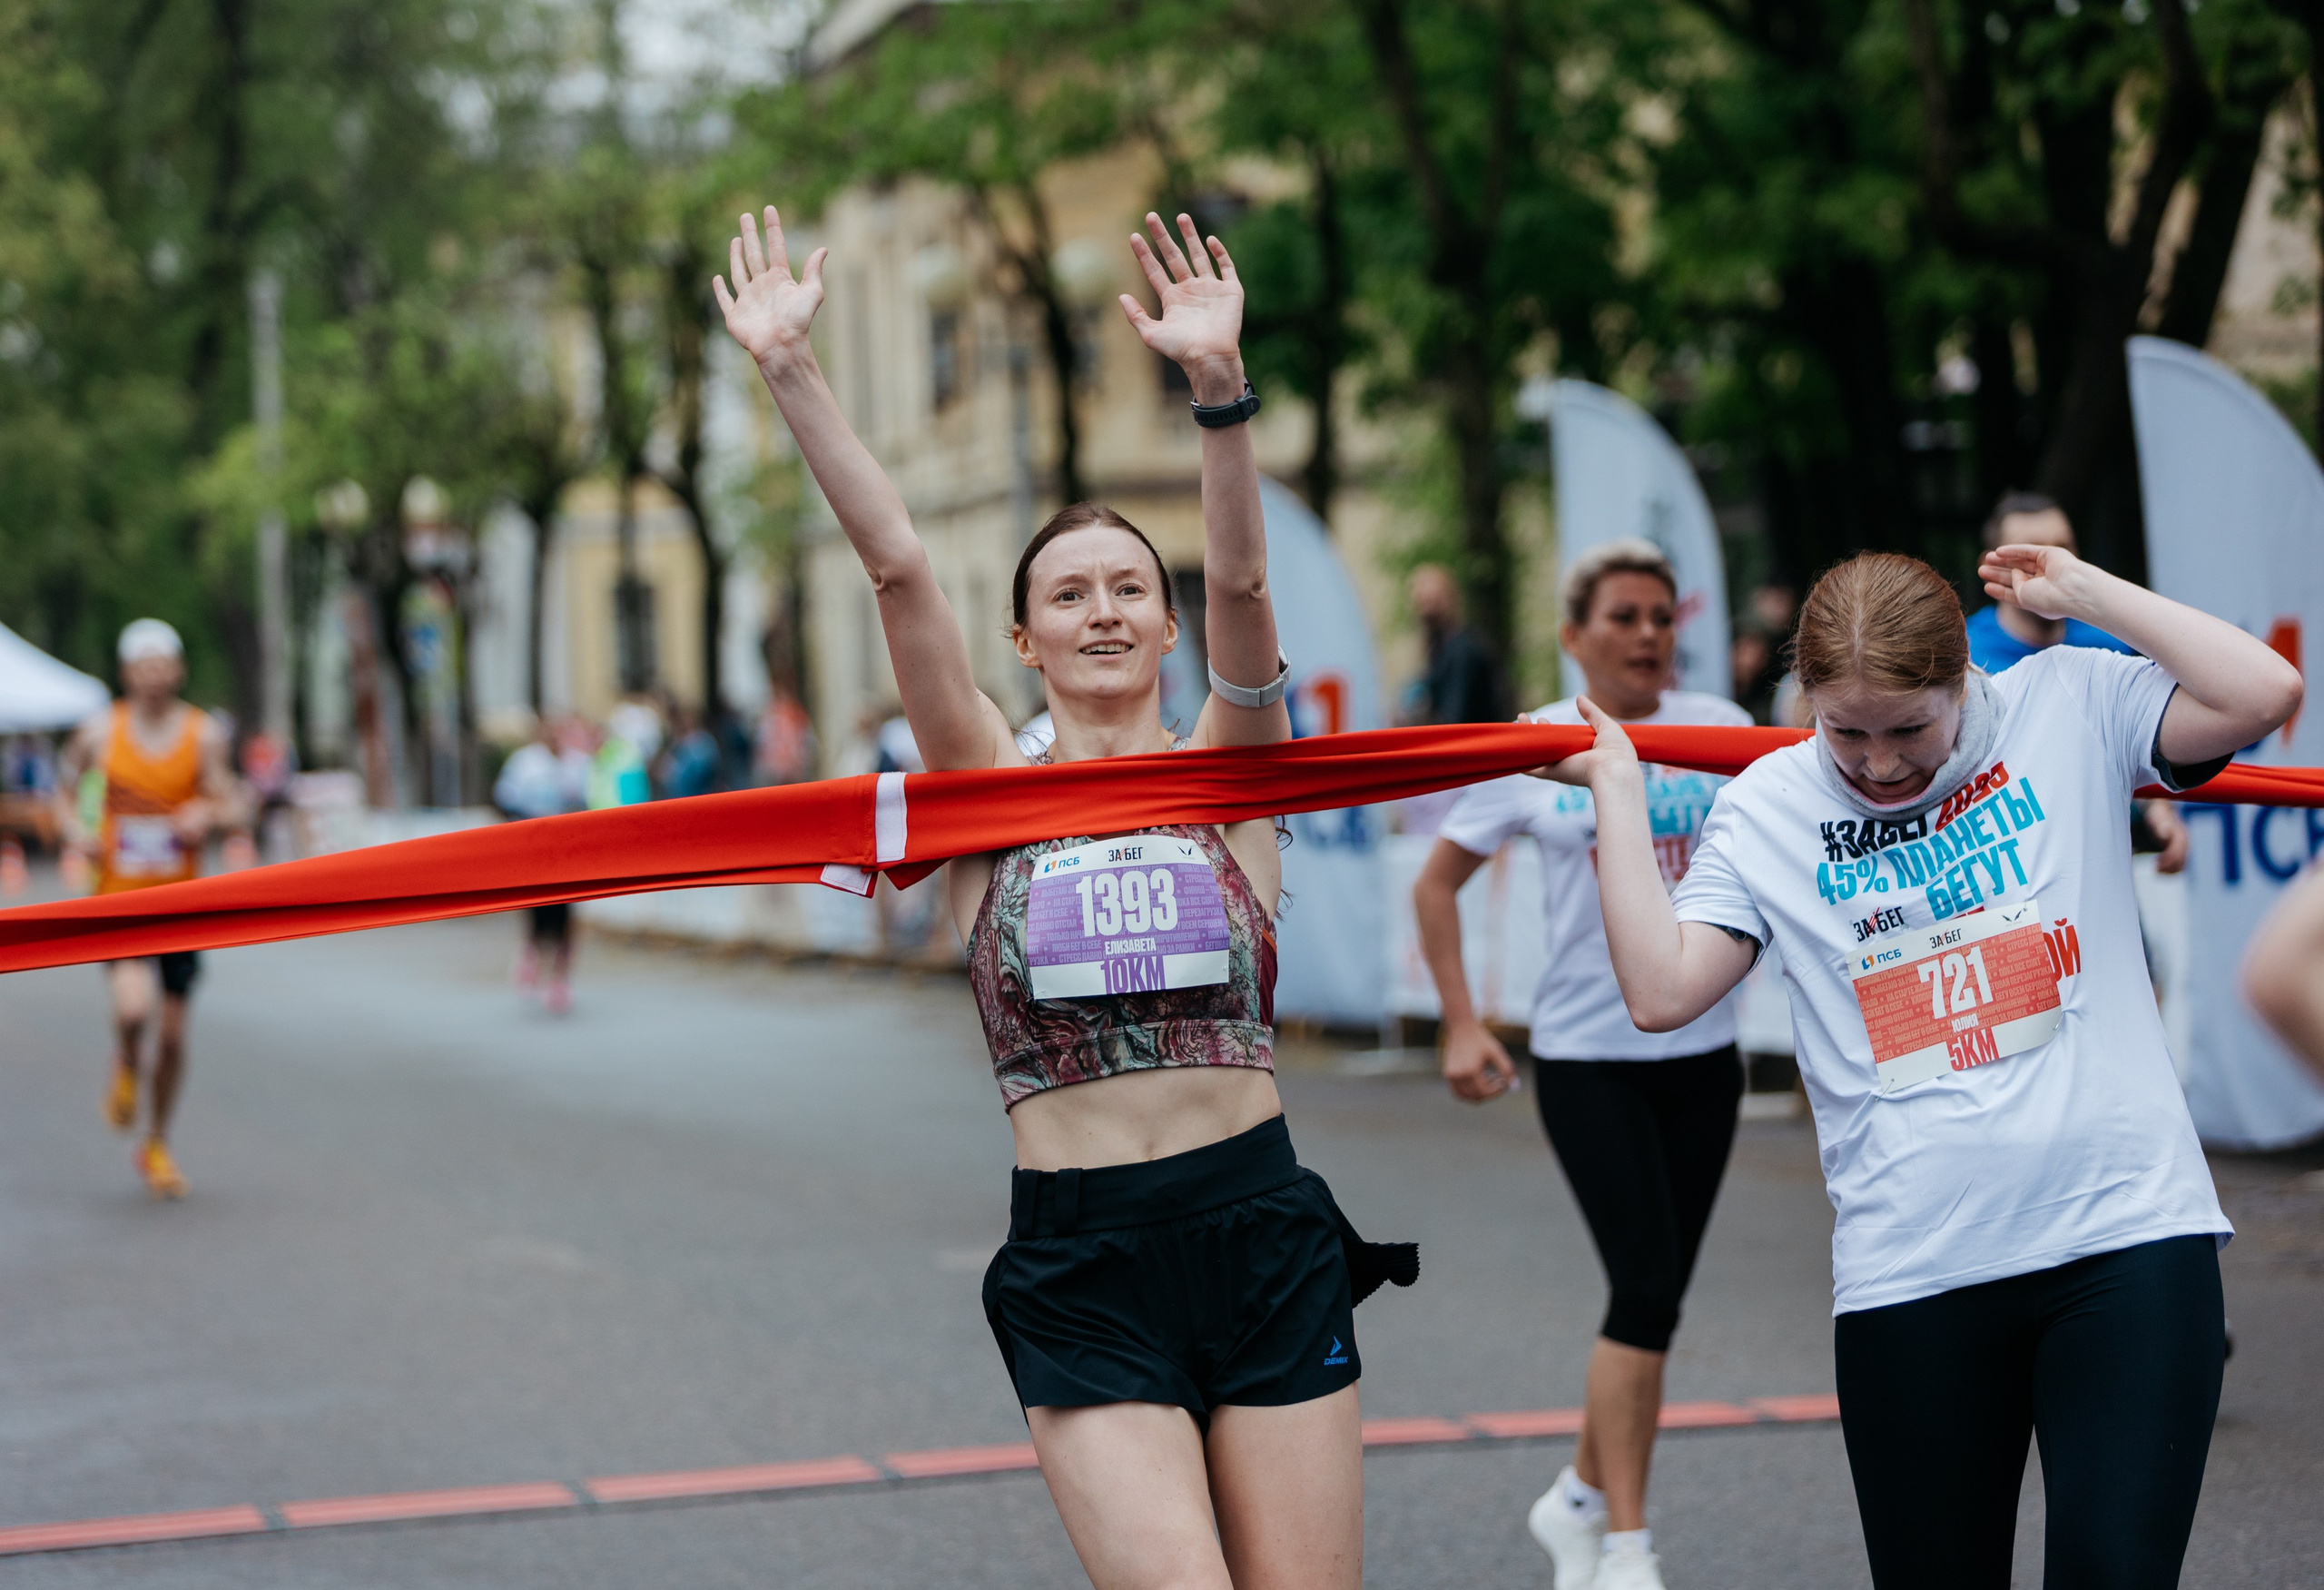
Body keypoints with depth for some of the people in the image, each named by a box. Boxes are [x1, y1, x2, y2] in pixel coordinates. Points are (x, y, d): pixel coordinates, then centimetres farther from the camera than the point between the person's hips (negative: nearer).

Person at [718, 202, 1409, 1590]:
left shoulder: (1227, 776, 6)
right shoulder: (991, 785, 6)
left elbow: (1242, 583, -11)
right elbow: (897, 565, -4)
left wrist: (1222, 384, -25)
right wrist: (793, 371, -12)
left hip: (1262, 1232, 1)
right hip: (1080, 1264, -1)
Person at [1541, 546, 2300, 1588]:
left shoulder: (2070, 706, 3)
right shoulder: (1765, 808, 6)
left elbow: (2264, 693, -9)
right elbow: (1661, 991, -4)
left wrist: (2081, 592, -3)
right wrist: (1617, 784, 0)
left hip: (2127, 1234, -1)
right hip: (1912, 1283, 1)